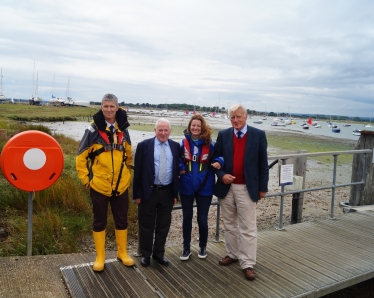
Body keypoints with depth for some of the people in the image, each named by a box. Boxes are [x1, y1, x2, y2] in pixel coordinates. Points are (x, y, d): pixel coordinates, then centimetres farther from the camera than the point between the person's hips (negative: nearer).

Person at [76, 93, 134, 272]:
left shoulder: (123, 130, 2)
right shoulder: (93, 130, -10)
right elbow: (81, 157, -4)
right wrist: (85, 179, -6)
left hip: (121, 186, 3)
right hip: (99, 186, -3)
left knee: (121, 221, 14)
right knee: (99, 222, 10)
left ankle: (122, 252, 31)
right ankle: (100, 257, 25)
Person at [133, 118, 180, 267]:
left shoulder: (175, 146, 4)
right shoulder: (144, 145, -5)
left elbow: (177, 169, 8)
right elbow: (137, 171, -5)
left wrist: (175, 193, 6)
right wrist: (137, 193, -7)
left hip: (167, 192, 3)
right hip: (148, 191, -2)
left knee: (163, 225, 13)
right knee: (146, 225, 9)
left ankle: (159, 253, 30)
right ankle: (145, 254, 27)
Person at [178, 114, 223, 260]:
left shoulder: (210, 144, -7)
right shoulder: (184, 143, -3)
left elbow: (218, 156, 3)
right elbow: (178, 159, 10)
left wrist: (218, 162, -19)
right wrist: (181, 168, -8)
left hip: (204, 187, -1)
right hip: (186, 186, 2)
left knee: (202, 219, 7)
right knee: (187, 217, 12)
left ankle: (203, 246, 31)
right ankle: (186, 247, 28)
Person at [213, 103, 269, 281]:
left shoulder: (258, 135, -4)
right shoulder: (223, 135, 2)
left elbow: (263, 163, -1)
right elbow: (216, 158, 7)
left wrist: (263, 187, -2)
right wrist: (221, 175, -12)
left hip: (247, 188, -3)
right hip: (226, 187, 3)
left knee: (248, 228, 2)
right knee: (230, 225, 16)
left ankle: (248, 264, 11)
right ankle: (232, 254, 32)